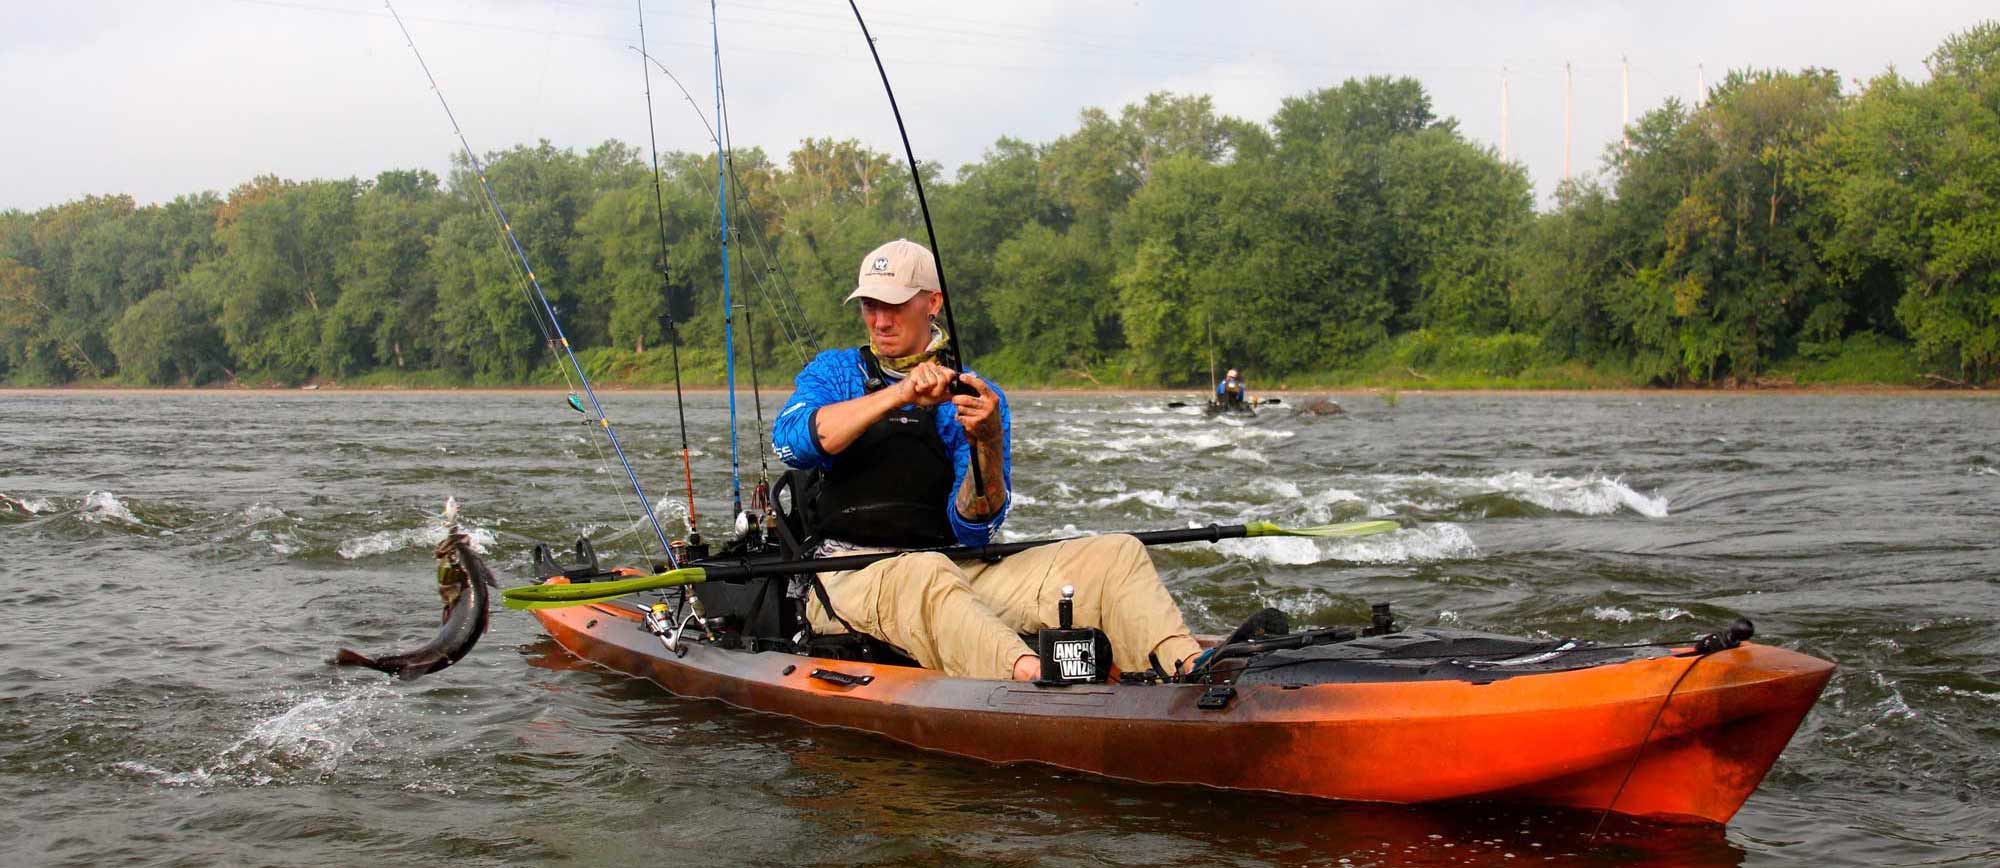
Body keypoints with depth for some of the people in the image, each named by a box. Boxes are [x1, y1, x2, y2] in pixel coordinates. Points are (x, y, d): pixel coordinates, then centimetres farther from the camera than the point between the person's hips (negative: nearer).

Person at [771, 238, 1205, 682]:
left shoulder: (979, 398, 12)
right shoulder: (834, 371, 12)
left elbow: (974, 530, 0)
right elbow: (789, 441, -12)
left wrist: (988, 443, -19)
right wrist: (899, 395, -20)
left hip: (953, 568, 3)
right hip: (848, 575, -3)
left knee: (1118, 554, -13)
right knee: (928, 574, -40)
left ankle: (1187, 667, -40)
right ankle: (1030, 675, -67)